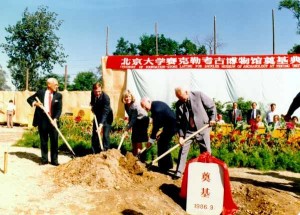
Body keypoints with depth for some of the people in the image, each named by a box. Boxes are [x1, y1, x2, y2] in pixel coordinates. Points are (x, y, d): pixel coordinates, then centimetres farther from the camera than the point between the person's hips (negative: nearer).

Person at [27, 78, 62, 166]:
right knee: (43, 141, 8)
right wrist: (35, 103, -10)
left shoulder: (58, 95, 3)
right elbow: (29, 99, 12)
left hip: (53, 120, 0)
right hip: (42, 120, 0)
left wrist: (55, 119, -19)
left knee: (54, 141, 2)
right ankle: (44, 159, 18)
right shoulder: (40, 92, 2)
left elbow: (59, 109, -3)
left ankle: (54, 160, 11)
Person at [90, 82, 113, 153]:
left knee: (105, 135, -13)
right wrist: (93, 107, -5)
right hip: (97, 116, 6)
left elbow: (105, 112, -36)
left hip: (106, 117, -6)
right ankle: (95, 152, 17)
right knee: (94, 135, 7)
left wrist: (101, 124, -45)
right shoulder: (92, 94, -12)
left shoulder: (106, 97, -31)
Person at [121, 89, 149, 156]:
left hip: (143, 120, -8)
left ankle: (138, 154, -5)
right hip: (136, 121, 8)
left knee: (138, 138, -11)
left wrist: (128, 127, -27)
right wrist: (128, 125, 1)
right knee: (133, 138, 10)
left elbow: (133, 118, -29)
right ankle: (134, 154, 22)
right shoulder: (126, 105, -7)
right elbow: (131, 116, 3)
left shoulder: (135, 105, -30)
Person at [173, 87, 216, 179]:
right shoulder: (178, 104, -5)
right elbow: (179, 122, -2)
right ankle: (179, 172, 11)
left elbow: (212, 105, -1)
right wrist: (181, 136, -7)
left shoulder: (198, 95, -12)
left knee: (206, 151, 7)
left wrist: (212, 118, -6)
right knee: (183, 150, 0)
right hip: (188, 130, 1)